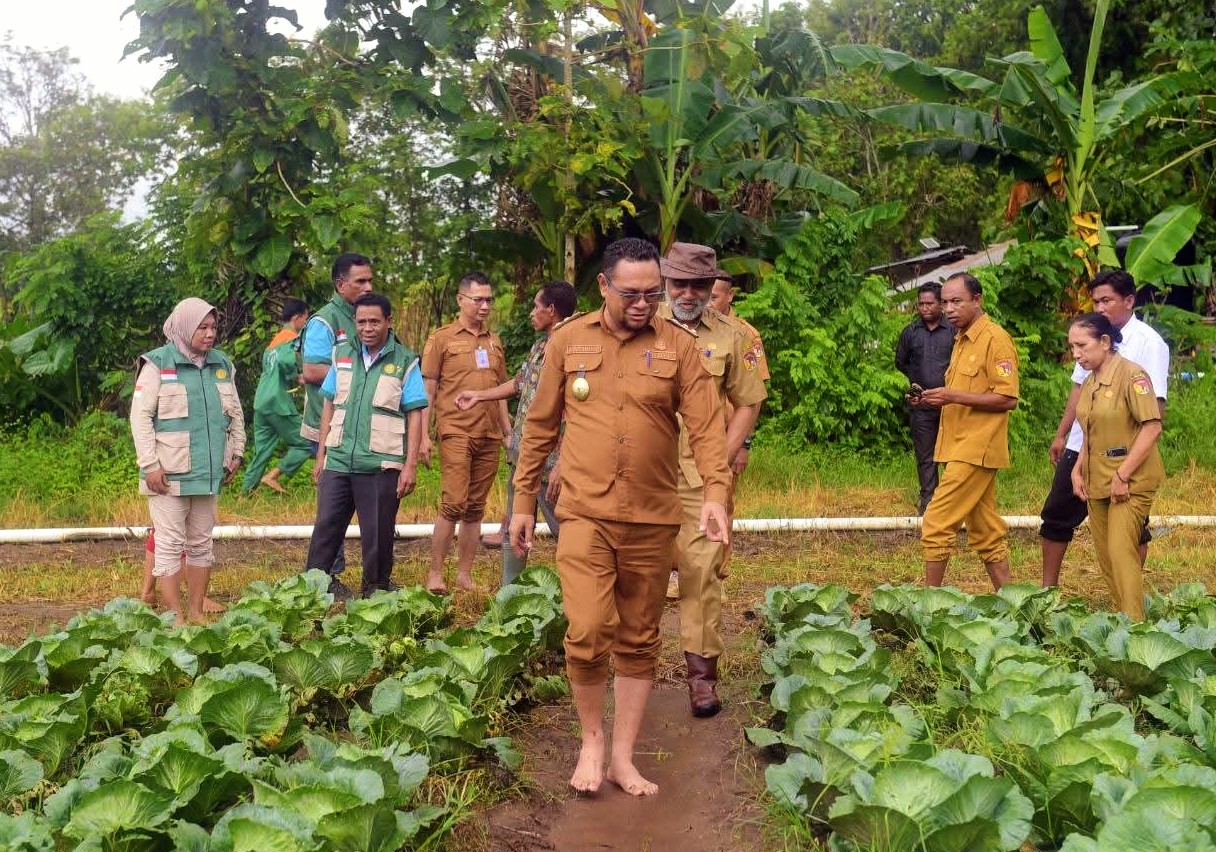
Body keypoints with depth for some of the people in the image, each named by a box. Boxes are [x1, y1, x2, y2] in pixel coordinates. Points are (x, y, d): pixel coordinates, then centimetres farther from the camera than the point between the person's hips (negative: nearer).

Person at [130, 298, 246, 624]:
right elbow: (141, 416, -9)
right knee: (170, 545, -3)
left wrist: (236, 453, 13)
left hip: (209, 473, 6)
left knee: (201, 544, 12)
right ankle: (176, 618, 0)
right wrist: (150, 465, -14)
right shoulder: (158, 364, -6)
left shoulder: (222, 365, 11)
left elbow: (236, 414, 20)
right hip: (169, 474, -6)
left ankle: (197, 612, 20)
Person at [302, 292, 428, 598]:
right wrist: (321, 455, 11)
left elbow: (415, 416, -2)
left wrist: (410, 466, -8)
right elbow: (329, 405, 14)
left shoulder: (405, 362, 0)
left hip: (381, 466, -3)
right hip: (338, 461, 3)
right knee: (325, 527, 4)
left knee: (378, 535, 4)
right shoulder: (343, 354, 10)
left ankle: (376, 592, 17)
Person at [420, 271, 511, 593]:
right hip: (456, 433, -5)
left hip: (489, 436, 5)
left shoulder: (494, 341, 16)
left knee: (476, 508, 7)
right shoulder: (442, 338, 2)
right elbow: (428, 389, 0)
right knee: (453, 504, -12)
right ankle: (435, 574, -1)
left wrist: (508, 431, 17)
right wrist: (424, 435, -6)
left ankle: (465, 575, 14)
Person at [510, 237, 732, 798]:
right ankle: (591, 741, 15)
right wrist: (524, 502, 10)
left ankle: (622, 758, 24)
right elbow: (540, 426, 9)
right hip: (585, 514, -1)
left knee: (638, 643, 9)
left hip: (652, 519, 1)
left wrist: (715, 492, -20)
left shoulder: (678, 346, 1)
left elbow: (706, 424, -5)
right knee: (586, 635, -11)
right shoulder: (568, 341, 4)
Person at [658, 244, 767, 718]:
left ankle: (702, 672, 4)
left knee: (702, 569, -3)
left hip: (704, 472, -1)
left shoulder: (730, 335, 5)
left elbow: (748, 402, 9)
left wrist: (725, 456, -1)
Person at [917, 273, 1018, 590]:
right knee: (986, 532, 12)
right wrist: (936, 399, 7)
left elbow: (1007, 398, -17)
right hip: (962, 446, 9)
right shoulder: (962, 340, 18)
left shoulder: (995, 339, -11)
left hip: (976, 448, -9)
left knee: (936, 524, -10)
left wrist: (953, 396, -21)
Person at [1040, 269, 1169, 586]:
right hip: (1081, 445, 6)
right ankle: (1047, 590, 22)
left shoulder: (1148, 343, -11)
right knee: (1056, 516, 11)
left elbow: (1155, 405, -14)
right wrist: (1061, 435, 16)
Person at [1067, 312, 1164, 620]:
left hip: (1131, 480, -8)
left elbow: (1152, 427, -19)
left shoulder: (1131, 375, -13)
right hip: (1098, 480, 8)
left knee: (1121, 552, -14)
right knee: (1105, 557, 9)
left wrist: (1122, 475, -20)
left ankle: (1134, 626, -9)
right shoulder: (1089, 383, 11)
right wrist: (1078, 469, 7)